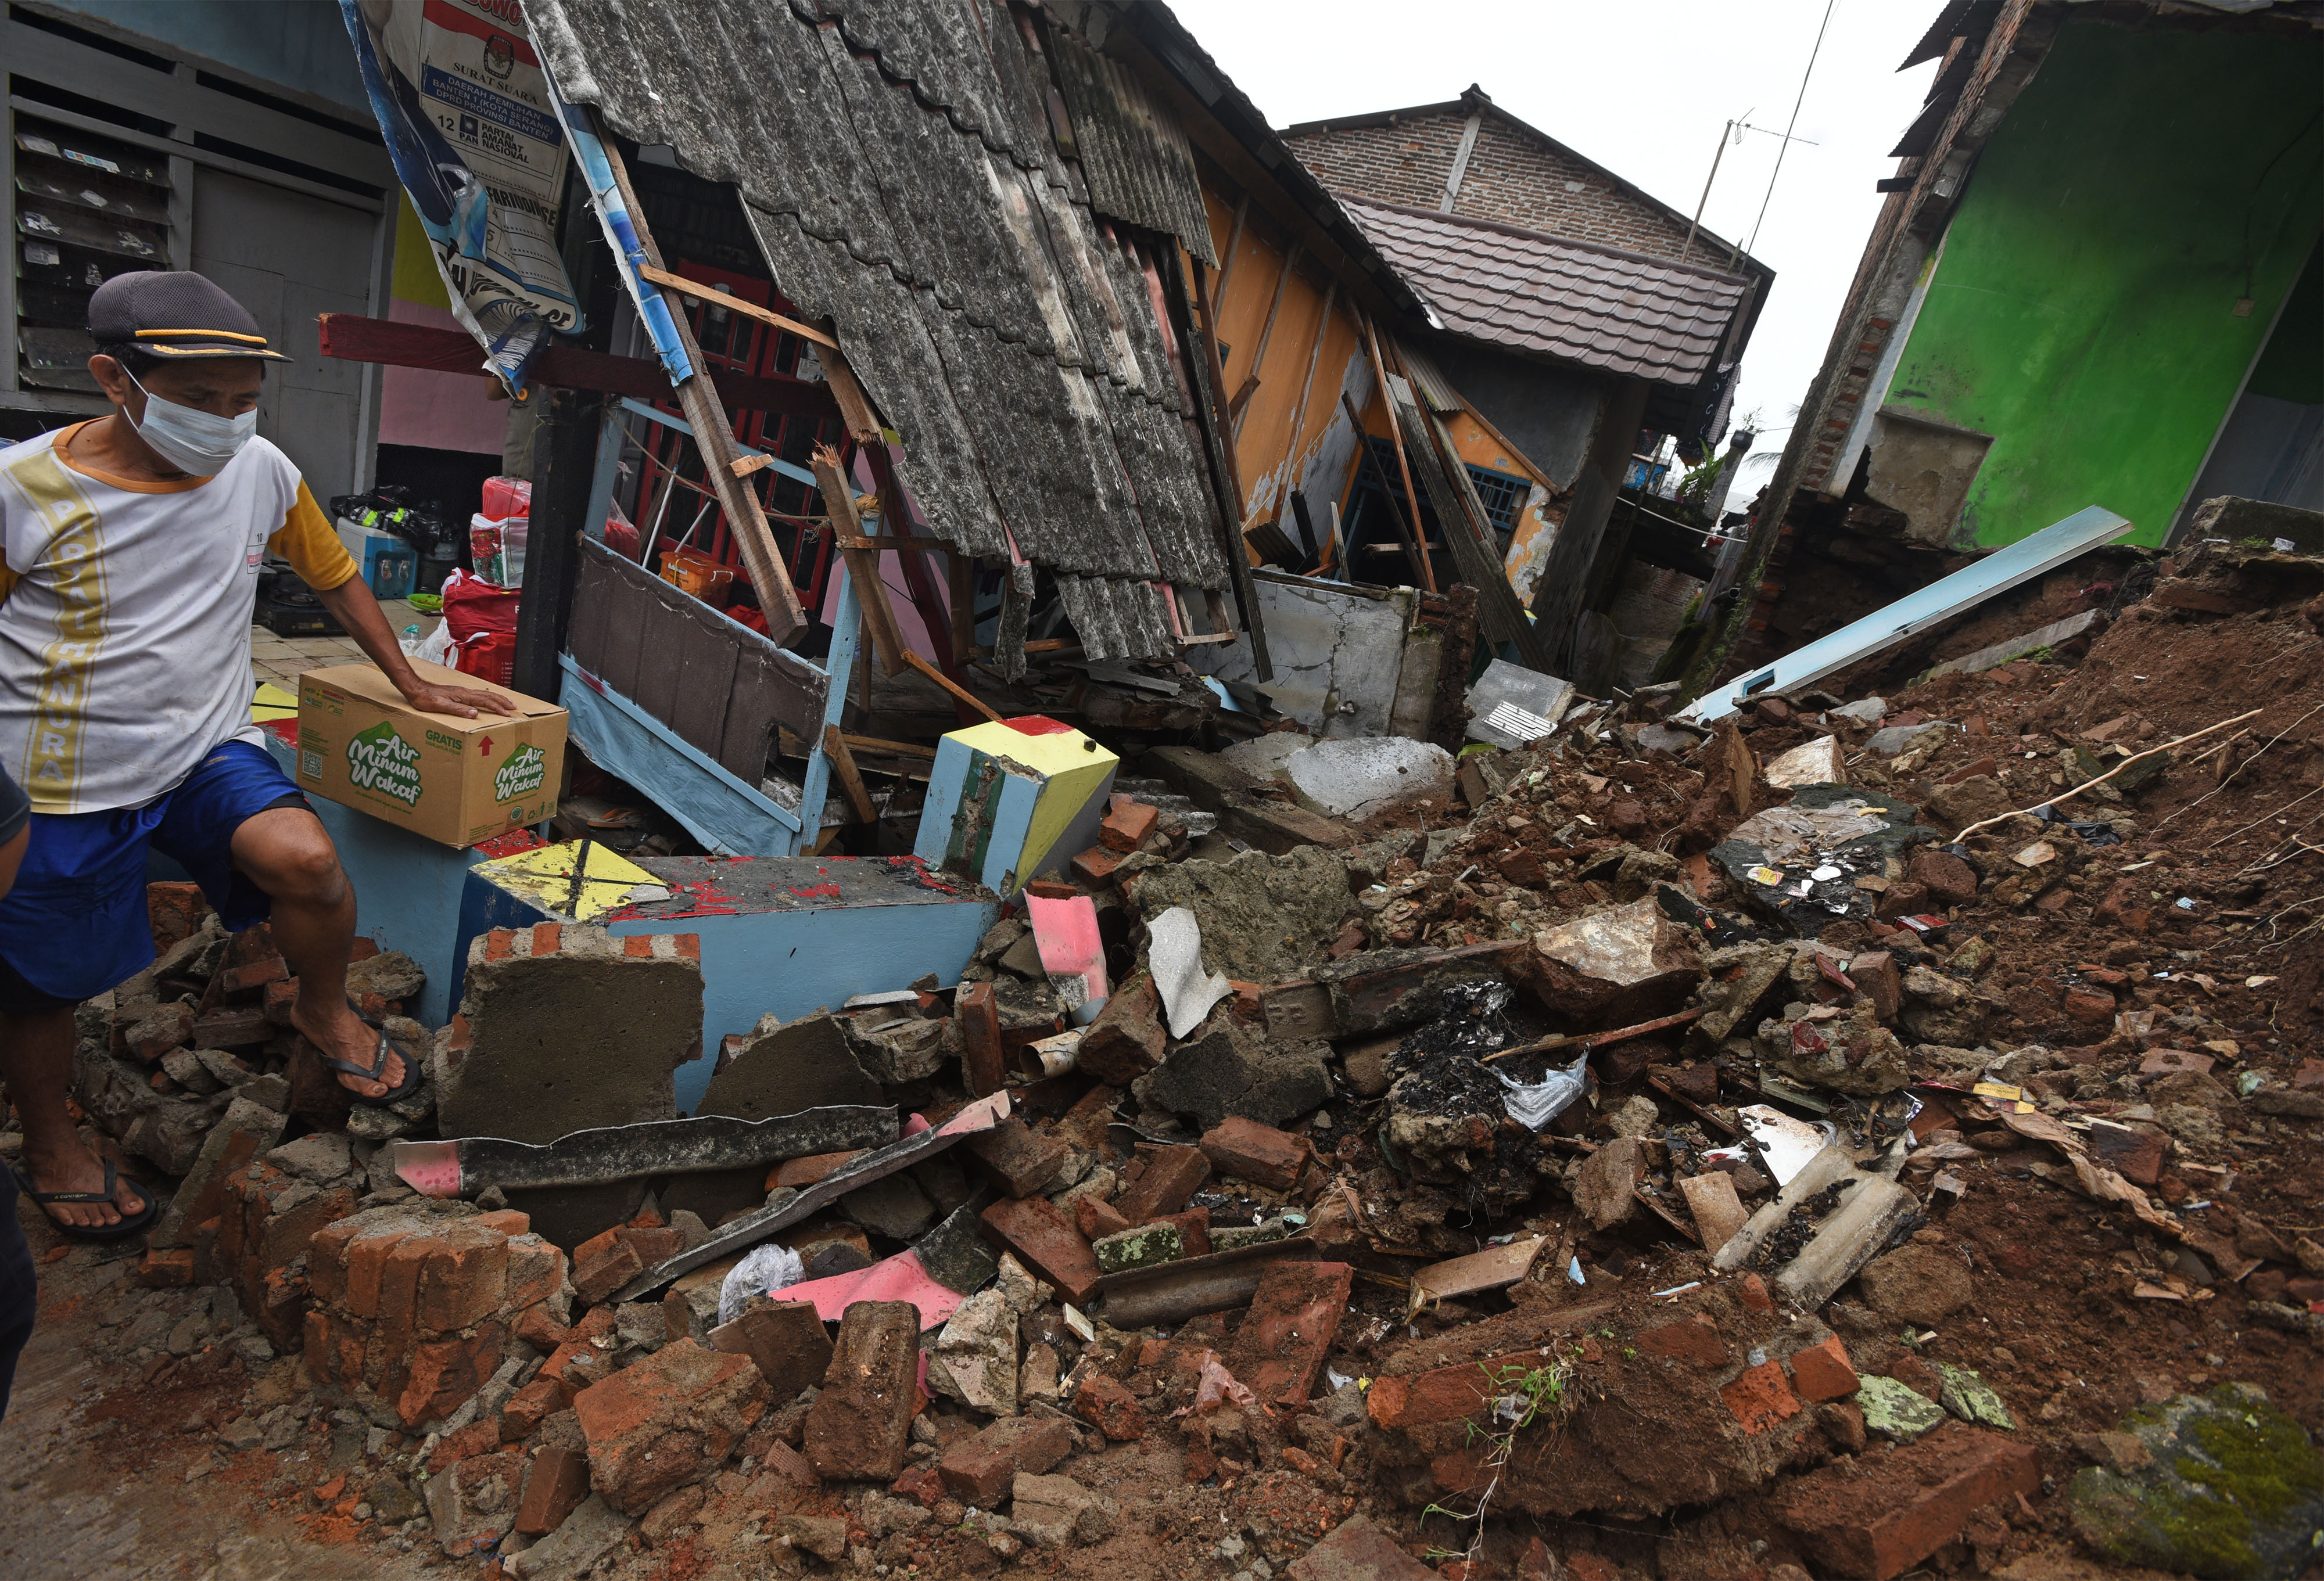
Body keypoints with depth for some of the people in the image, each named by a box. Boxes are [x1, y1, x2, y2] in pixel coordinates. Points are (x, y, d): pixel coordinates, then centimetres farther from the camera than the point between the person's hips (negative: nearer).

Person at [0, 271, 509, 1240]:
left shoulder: (260, 471, -6)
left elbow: (336, 578, 10)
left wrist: (409, 684, 12)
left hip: (206, 751, 2)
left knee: (304, 858, -27)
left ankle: (324, 1012, 4)